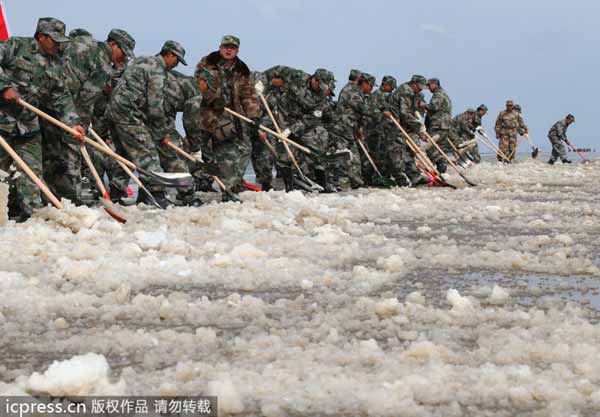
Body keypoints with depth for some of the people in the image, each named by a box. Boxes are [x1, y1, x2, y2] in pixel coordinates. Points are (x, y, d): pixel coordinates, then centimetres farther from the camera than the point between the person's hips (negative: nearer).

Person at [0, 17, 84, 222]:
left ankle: (30, 214, 8)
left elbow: (62, 98, 13)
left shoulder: (56, 65, 13)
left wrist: (73, 123, 1)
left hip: (29, 126, 6)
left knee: (31, 173, 3)